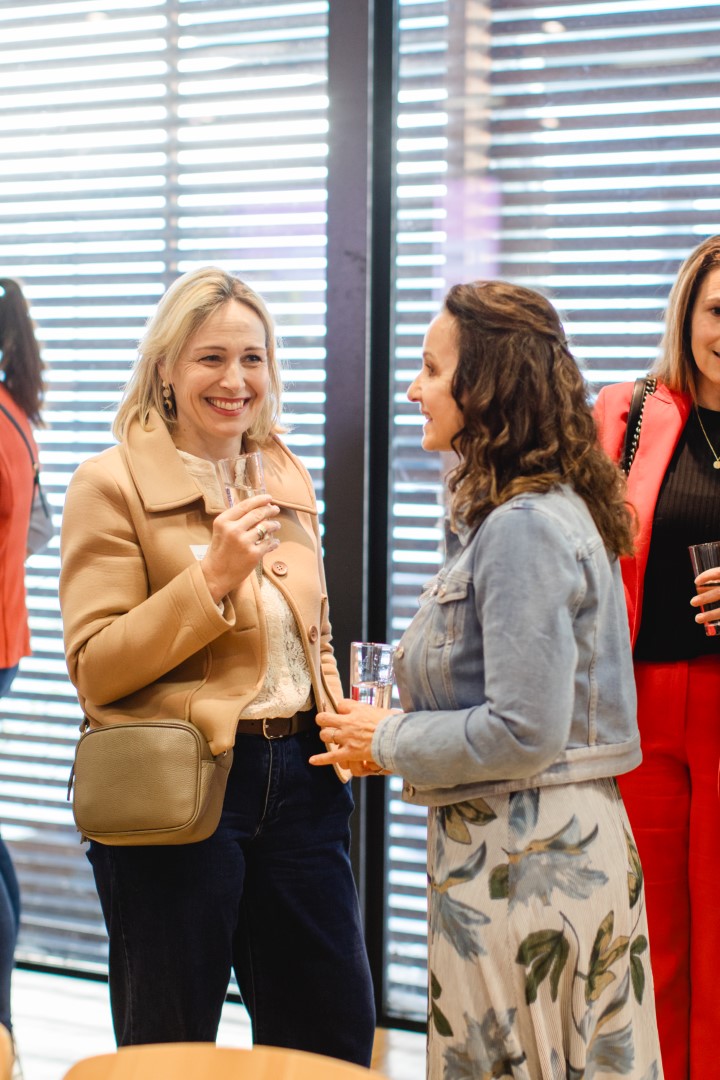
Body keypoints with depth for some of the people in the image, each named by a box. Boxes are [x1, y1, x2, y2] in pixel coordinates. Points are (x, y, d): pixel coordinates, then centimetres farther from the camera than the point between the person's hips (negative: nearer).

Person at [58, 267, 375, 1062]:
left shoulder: (287, 478, 12)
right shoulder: (110, 484, -7)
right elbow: (94, 669, -12)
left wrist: (341, 715, 5)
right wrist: (212, 577, -21)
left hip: (298, 778, 6)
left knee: (336, 1036, 11)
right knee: (169, 1048, 9)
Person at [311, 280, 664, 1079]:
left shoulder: (524, 528, -19)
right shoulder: (524, 511, 12)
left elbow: (524, 733, -24)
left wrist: (389, 742, -11)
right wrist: (396, 737, 9)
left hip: (520, 859, -10)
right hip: (565, 838, 10)